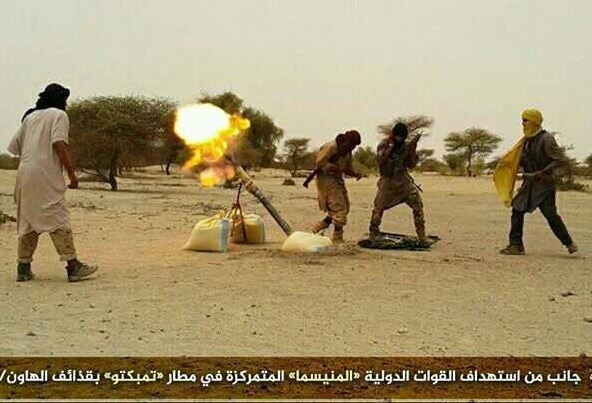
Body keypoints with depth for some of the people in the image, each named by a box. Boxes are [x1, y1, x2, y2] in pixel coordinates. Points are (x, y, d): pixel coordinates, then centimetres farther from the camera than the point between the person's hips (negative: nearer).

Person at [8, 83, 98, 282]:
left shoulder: (30, 116, 21)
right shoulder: (59, 115, 1)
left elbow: (14, 146, 16)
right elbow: (59, 144, -14)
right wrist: (72, 173, -13)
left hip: (24, 174, 7)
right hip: (46, 176, -7)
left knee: (27, 221, 13)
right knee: (58, 220, -9)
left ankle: (23, 267, 15)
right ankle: (72, 265, -12)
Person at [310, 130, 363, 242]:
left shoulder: (347, 152, 13)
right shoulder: (331, 147, -17)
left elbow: (347, 167, 20)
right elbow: (320, 163, -25)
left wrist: (355, 174, -2)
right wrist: (338, 168, -29)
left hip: (337, 180, 10)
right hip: (326, 180, -10)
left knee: (344, 209, 10)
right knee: (340, 210, -11)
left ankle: (317, 228, 16)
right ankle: (337, 238, 1)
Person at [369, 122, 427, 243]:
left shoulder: (406, 146, 2)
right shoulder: (384, 144, -6)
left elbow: (412, 164, 1)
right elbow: (380, 161, -21)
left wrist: (412, 149, -11)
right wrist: (391, 145, -23)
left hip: (403, 180, 2)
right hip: (387, 180, -2)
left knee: (417, 203, -9)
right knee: (379, 206, -10)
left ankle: (421, 235, -3)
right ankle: (373, 235, 4)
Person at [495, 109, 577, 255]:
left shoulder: (546, 138, -13)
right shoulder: (527, 140, 11)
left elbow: (560, 160, -16)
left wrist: (543, 172, -24)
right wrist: (505, 164, 6)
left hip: (544, 184, -8)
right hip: (529, 183, 8)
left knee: (550, 214, -10)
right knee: (517, 209, 2)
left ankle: (569, 243, 7)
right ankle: (516, 245, 7)